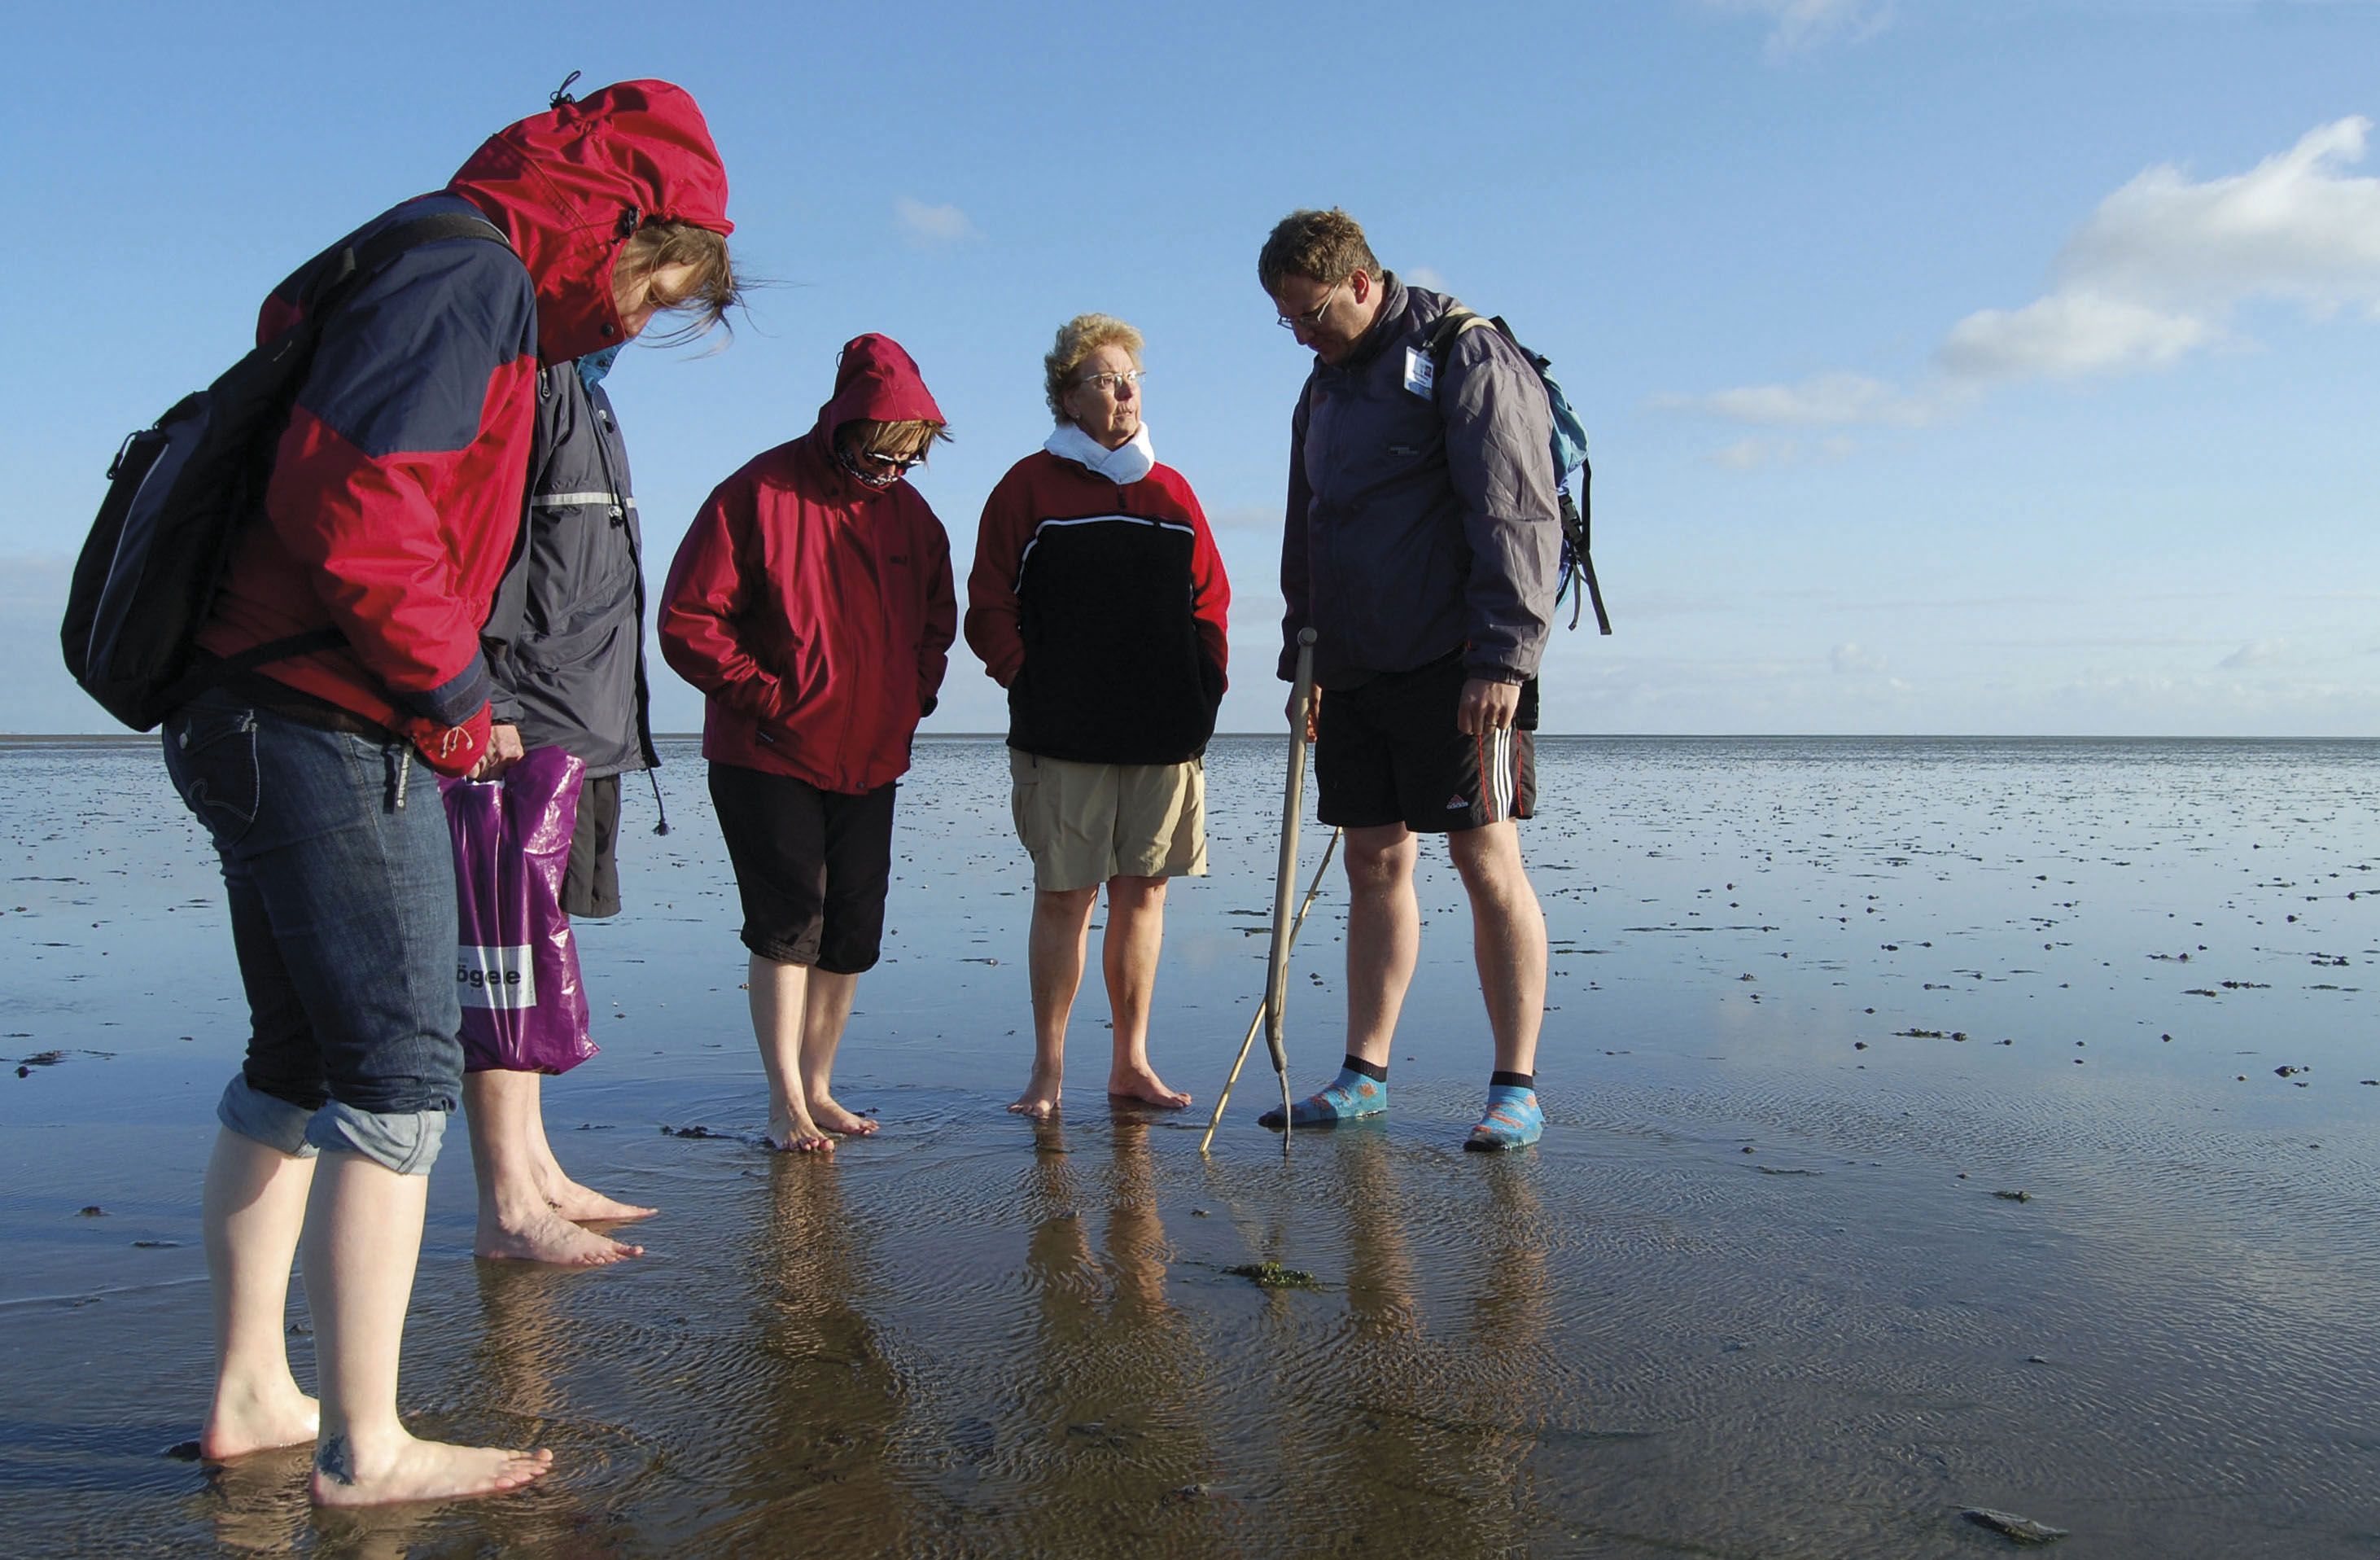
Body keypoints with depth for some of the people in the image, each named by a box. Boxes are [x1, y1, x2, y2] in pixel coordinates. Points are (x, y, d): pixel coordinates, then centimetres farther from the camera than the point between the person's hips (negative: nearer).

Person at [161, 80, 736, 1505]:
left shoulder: (435, 277, 21)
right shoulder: (476, 277, -11)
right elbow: (352, 495, -25)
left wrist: (438, 698, 13)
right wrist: (453, 695, -13)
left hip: (257, 727, 11)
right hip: (333, 736, -11)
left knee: (298, 1064, 15)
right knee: (401, 1073, -6)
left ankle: (248, 1392, 25)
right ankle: (365, 1447, 1)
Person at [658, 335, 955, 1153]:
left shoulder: (909, 512, 7)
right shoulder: (757, 495, -10)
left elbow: (936, 620, 20)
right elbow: (687, 623, -11)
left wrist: (912, 700, 5)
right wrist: (766, 696, -15)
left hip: (870, 763, 6)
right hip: (770, 757, -5)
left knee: (852, 932, 7)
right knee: (791, 918, -9)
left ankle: (818, 1087, 21)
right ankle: (786, 1103, 0)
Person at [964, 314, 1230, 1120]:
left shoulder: (1171, 492, 16)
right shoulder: (1031, 486, 5)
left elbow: (1210, 600, 18)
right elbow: (989, 608, 2)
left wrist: (1206, 687, 7)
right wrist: (1030, 683, -7)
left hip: (1166, 736, 4)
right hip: (1064, 737, -3)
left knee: (1143, 892, 6)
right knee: (1064, 897, -2)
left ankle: (1131, 1061, 16)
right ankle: (1047, 1068, 9)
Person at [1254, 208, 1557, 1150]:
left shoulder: (1467, 359, -6)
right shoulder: (1323, 387, 18)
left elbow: (1517, 518, -13)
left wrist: (1502, 658, -19)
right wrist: (1304, 658, 17)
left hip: (1454, 672, -7)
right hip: (1354, 673, 7)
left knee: (1488, 863, -4)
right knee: (1375, 863, 8)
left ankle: (1517, 1088, 3)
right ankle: (1364, 1075, 15)